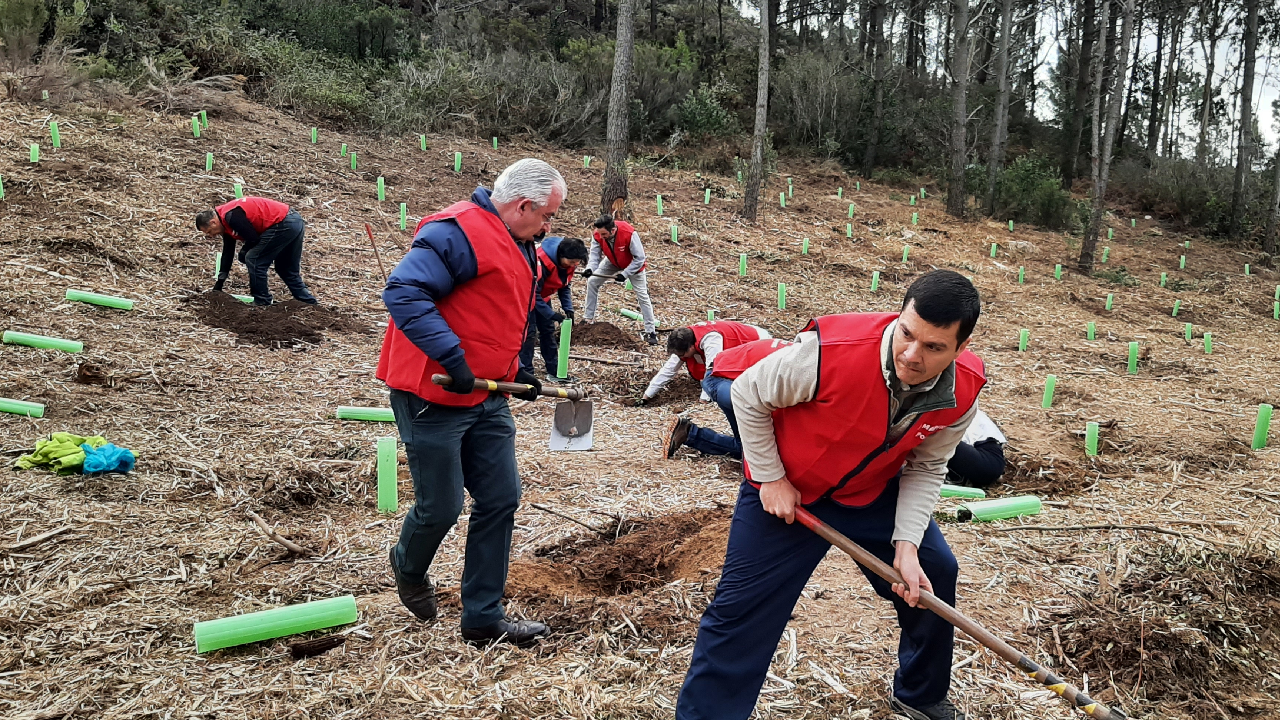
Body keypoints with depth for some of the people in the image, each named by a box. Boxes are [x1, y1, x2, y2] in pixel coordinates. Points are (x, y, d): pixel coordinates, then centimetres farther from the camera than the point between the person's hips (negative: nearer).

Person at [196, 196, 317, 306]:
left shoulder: (231, 216, -15)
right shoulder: (227, 223, 19)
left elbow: (254, 239, -15)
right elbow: (227, 253, 25)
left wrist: (243, 253, 7)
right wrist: (218, 286, 27)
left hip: (283, 224, -11)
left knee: (254, 260, -3)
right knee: (287, 270, 20)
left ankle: (263, 303, 3)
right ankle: (311, 303, 22)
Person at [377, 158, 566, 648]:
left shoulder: (519, 248, 15)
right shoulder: (459, 232, -18)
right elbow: (403, 291, -28)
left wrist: (513, 370, 13)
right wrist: (451, 356, -30)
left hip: (487, 398, 9)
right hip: (433, 397, -9)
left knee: (501, 500, 7)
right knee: (440, 508, 2)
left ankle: (484, 619, 19)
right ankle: (409, 568, 37)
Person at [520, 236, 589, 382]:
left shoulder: (569, 263, -12)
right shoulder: (542, 262, -36)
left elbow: (564, 287, 2)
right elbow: (534, 293, -30)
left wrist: (568, 309, -11)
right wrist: (551, 314, -31)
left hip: (543, 297, 8)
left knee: (548, 331, 8)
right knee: (529, 332, -11)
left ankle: (553, 370, 15)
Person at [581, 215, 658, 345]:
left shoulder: (630, 234, -40)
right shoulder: (597, 235, -28)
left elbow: (639, 258, -32)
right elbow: (595, 255, -23)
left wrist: (625, 274, -36)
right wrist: (590, 269, -44)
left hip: (633, 264, -4)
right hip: (613, 262, 4)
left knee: (642, 296, -6)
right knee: (592, 282, -2)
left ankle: (651, 332, 4)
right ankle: (588, 319, 12)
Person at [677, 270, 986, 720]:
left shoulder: (963, 393, -20)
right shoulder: (830, 351, -37)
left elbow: (926, 466, -4)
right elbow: (748, 395, -20)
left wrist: (906, 545, -15)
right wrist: (770, 480, -16)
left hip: (874, 493, 5)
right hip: (786, 491, -5)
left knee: (933, 575, 12)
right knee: (742, 612, -6)